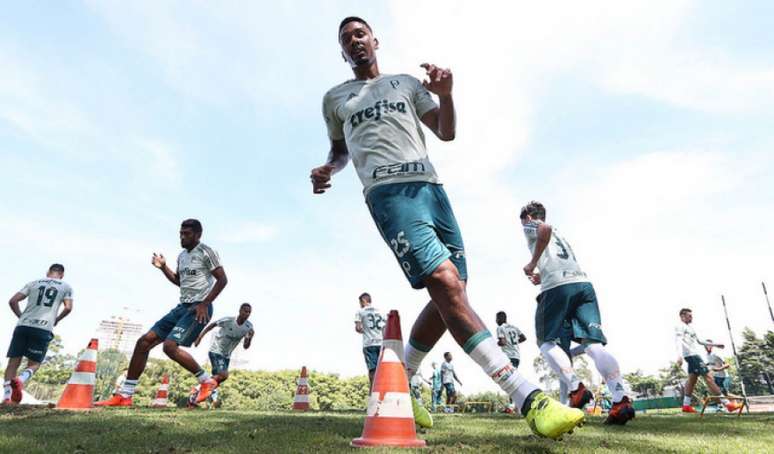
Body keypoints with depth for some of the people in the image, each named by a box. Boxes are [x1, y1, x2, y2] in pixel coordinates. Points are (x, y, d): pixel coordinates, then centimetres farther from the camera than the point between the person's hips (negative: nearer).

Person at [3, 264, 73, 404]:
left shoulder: (33, 283, 18)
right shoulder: (66, 287, 12)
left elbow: (13, 301, 10)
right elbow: (68, 308, 0)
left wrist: (21, 317, 20)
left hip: (23, 326, 2)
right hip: (43, 329, -2)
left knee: (13, 361, 8)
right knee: (34, 364, 8)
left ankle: (6, 397, -5)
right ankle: (21, 380, -23)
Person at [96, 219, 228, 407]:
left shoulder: (206, 252, -9)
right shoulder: (181, 256, 16)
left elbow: (222, 279, -15)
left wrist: (204, 304, -19)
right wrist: (163, 267, 15)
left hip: (198, 308, -9)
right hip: (182, 307, 9)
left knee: (170, 346, -24)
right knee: (143, 342, 5)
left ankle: (207, 381, -6)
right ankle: (124, 396, 14)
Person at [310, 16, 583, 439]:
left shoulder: (406, 83, 24)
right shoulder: (335, 99, 22)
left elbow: (446, 132, 17)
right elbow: (340, 150, 31)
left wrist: (445, 95, -3)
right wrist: (326, 170, 8)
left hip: (431, 188, 4)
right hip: (389, 192, -4)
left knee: (450, 297, -1)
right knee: (446, 284, -23)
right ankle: (529, 399, -25)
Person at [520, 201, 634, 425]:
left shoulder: (530, 226, 16)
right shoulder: (558, 234, 38)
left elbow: (545, 229, -10)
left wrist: (532, 264, -5)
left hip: (557, 287, -6)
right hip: (583, 283, 6)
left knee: (547, 342, 3)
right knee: (593, 344, -6)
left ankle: (576, 389, -15)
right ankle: (621, 400, -22)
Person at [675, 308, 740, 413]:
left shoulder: (689, 327, 25)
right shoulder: (680, 326, -6)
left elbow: (699, 341, 36)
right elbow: (679, 341, -20)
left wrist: (715, 344, 39)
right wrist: (679, 355, -33)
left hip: (694, 355, 11)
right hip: (691, 354, -11)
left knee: (692, 379, 8)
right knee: (708, 377, -11)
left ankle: (686, 405, 8)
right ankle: (727, 403, -12)